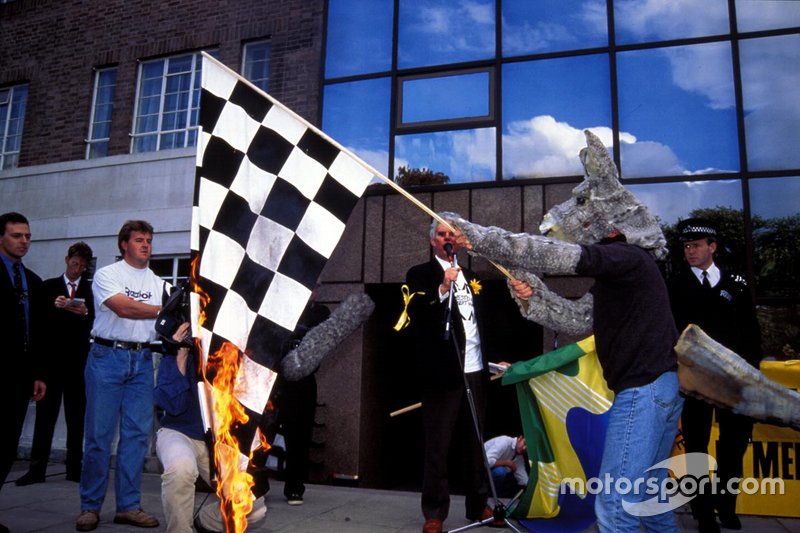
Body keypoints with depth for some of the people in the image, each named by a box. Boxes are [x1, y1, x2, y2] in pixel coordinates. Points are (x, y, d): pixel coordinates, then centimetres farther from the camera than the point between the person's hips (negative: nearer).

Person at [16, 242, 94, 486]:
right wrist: (54, 307, -16)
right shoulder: (49, 286, 9)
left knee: (76, 416, 5)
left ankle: (74, 468, 10)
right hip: (52, 358, 0)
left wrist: (85, 314, -20)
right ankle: (37, 469, 3)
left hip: (79, 360, 0)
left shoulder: (90, 289, 8)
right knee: (45, 413, 0)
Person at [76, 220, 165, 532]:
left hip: (142, 360, 4)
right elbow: (124, 308, -15)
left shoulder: (158, 283, 16)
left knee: (137, 434, 3)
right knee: (99, 434, 0)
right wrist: (167, 310, -14)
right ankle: (90, 507, 12)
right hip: (107, 356, -4)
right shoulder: (107, 275, 1)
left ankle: (128, 506, 11)